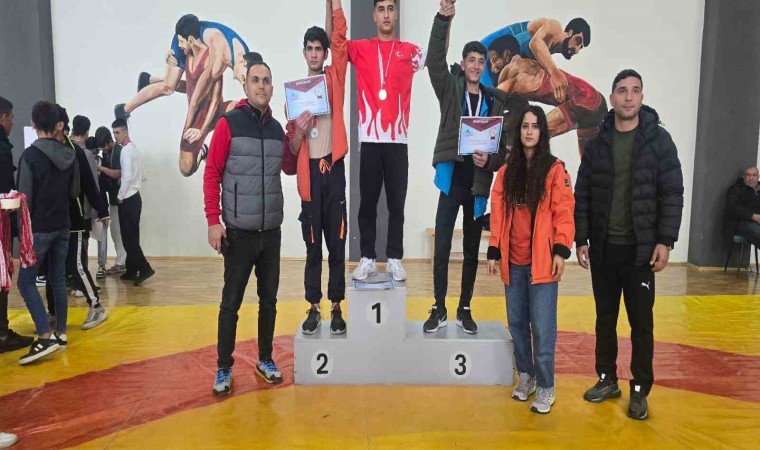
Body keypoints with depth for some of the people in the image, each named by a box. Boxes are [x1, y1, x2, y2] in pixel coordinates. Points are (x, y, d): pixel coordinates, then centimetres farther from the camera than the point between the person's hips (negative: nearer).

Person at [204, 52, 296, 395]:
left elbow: (290, 168, 19)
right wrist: (213, 220, -14)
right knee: (231, 303, 3)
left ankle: (265, 360, 28)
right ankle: (224, 369, 17)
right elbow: (211, 173, -8)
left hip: (271, 232, 5)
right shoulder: (228, 124, -6)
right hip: (238, 233, -5)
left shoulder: (276, 128, 8)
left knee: (268, 300, 13)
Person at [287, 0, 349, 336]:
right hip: (308, 172, 1)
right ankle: (314, 309, 18)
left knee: (337, 244, 4)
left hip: (334, 168, -1)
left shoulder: (334, 78, 7)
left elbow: (340, 37, -7)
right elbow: (291, 148, 7)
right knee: (312, 246, 8)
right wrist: (299, 130, -13)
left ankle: (336, 309, 15)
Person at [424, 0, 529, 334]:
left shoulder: (496, 101, 6)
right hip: (451, 180, -2)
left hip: (478, 184, 2)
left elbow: (504, 144, 7)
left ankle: (464, 310, 22)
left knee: (472, 251, 10)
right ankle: (439, 309, 12)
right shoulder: (450, 89, 3)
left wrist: (490, 161, -13)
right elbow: (434, 61, -14)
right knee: (442, 248, -2)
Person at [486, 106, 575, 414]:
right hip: (513, 261, 4)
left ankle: (545, 388, 11)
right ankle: (525, 377, 29)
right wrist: (494, 252, 4)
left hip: (542, 261, -4)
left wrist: (561, 250, -14)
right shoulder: (507, 172, 9)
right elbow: (498, 214, 8)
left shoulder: (555, 170, -2)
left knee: (542, 327, -2)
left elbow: (564, 212, -6)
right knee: (517, 323, 12)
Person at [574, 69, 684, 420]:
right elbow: (582, 194, 4)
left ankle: (640, 391, 20)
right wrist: (581, 239, -1)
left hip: (641, 249, -2)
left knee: (641, 322, 6)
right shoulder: (598, 141, 3)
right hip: (603, 247, 2)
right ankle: (607, 379, 28)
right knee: (605, 318, 12)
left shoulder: (658, 139, -2)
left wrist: (665, 241, -10)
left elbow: (672, 193, -4)